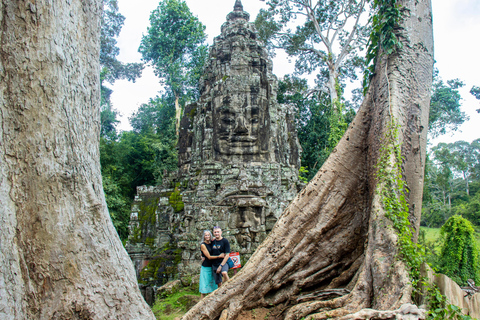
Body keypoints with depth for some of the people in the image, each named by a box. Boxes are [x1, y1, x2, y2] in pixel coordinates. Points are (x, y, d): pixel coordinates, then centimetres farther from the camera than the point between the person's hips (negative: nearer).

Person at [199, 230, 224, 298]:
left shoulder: (211, 243, 7)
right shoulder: (203, 245, -10)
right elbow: (209, 257, -13)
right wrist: (219, 256, -15)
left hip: (212, 266, 6)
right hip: (205, 267, -6)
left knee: (212, 285, 10)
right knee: (204, 286, -2)